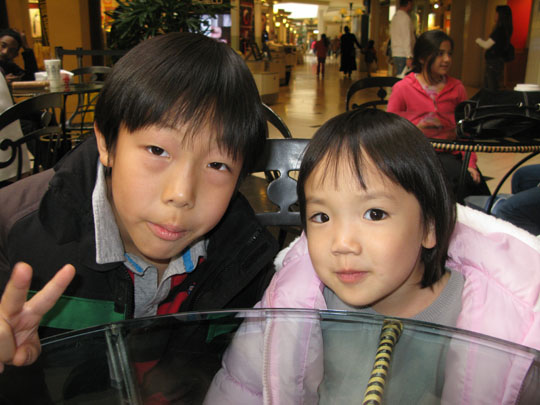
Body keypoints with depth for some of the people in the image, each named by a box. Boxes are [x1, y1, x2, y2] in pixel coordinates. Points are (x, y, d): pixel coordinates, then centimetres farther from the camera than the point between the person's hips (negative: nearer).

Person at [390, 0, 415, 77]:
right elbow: (407, 38, -17)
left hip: (395, 54, 9)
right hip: (403, 55, -9)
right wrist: (409, 57, -20)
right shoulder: (405, 17, -10)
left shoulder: (395, 16, 18)